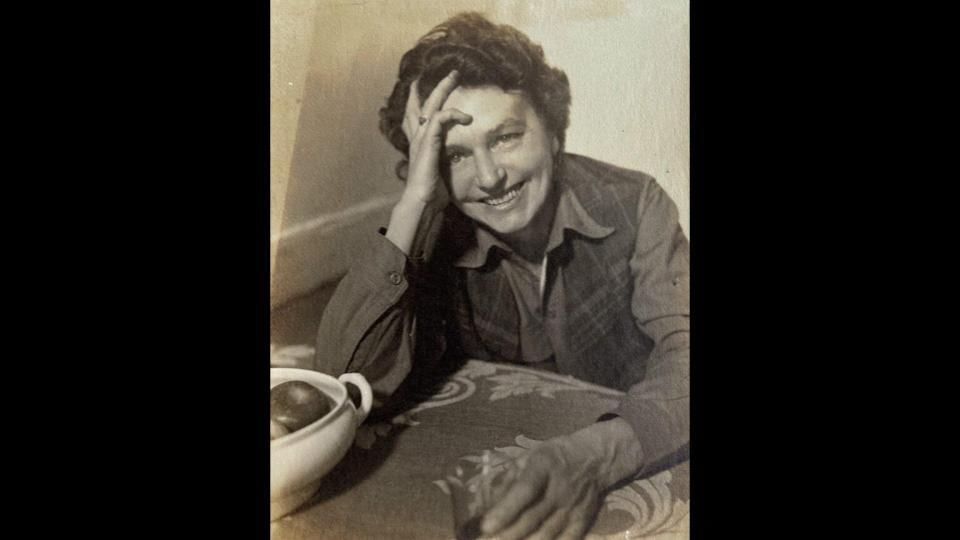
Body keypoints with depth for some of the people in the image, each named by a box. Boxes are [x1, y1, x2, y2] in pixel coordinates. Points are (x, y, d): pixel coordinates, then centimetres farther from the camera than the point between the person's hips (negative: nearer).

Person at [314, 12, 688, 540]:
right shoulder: (435, 245, -7)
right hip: (502, 489, 1)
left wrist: (596, 454, -40)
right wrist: (411, 203, -23)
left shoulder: (632, 205, -11)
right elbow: (346, 381, -18)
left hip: (644, 478, 0)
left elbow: (682, 352, -21)